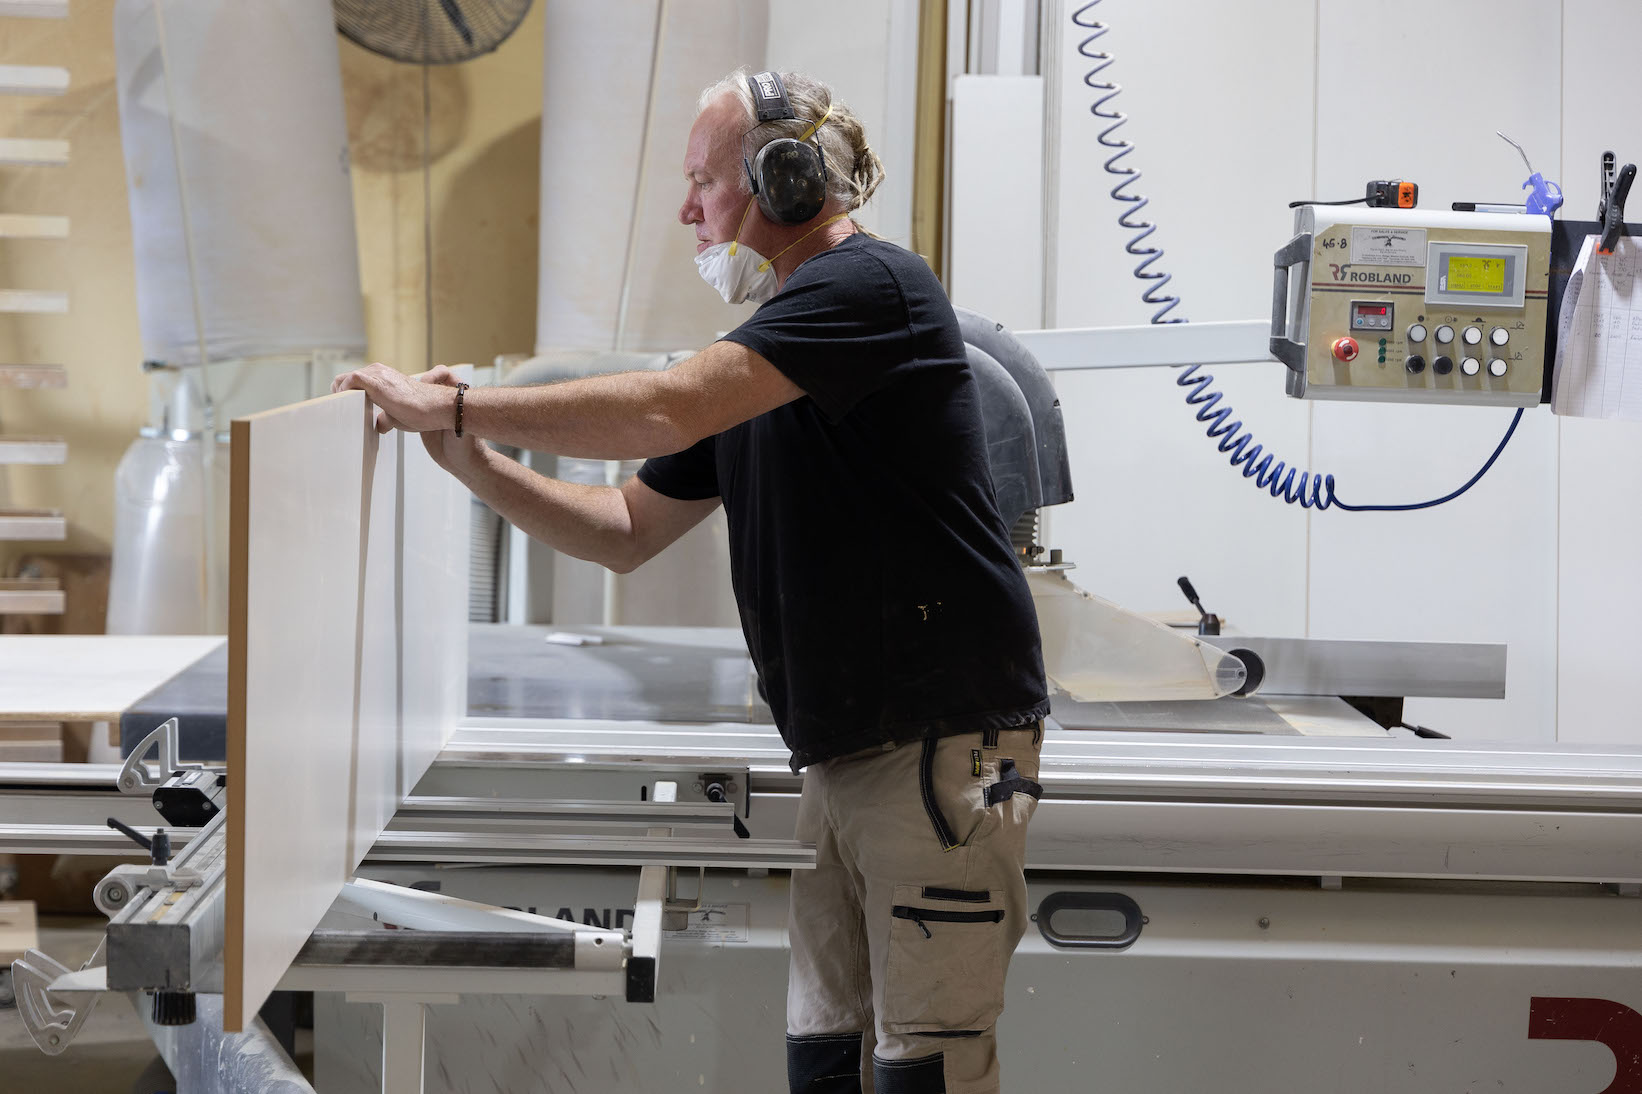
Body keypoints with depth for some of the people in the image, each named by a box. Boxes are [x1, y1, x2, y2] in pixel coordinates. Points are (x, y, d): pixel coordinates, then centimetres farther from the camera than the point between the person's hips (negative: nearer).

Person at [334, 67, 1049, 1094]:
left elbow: (665, 410, -23)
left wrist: (453, 404, -15)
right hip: (842, 753, 9)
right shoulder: (758, 362, 18)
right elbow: (628, 529, 21)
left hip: (946, 746, -9)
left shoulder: (872, 284, -12)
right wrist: (476, 463, 7)